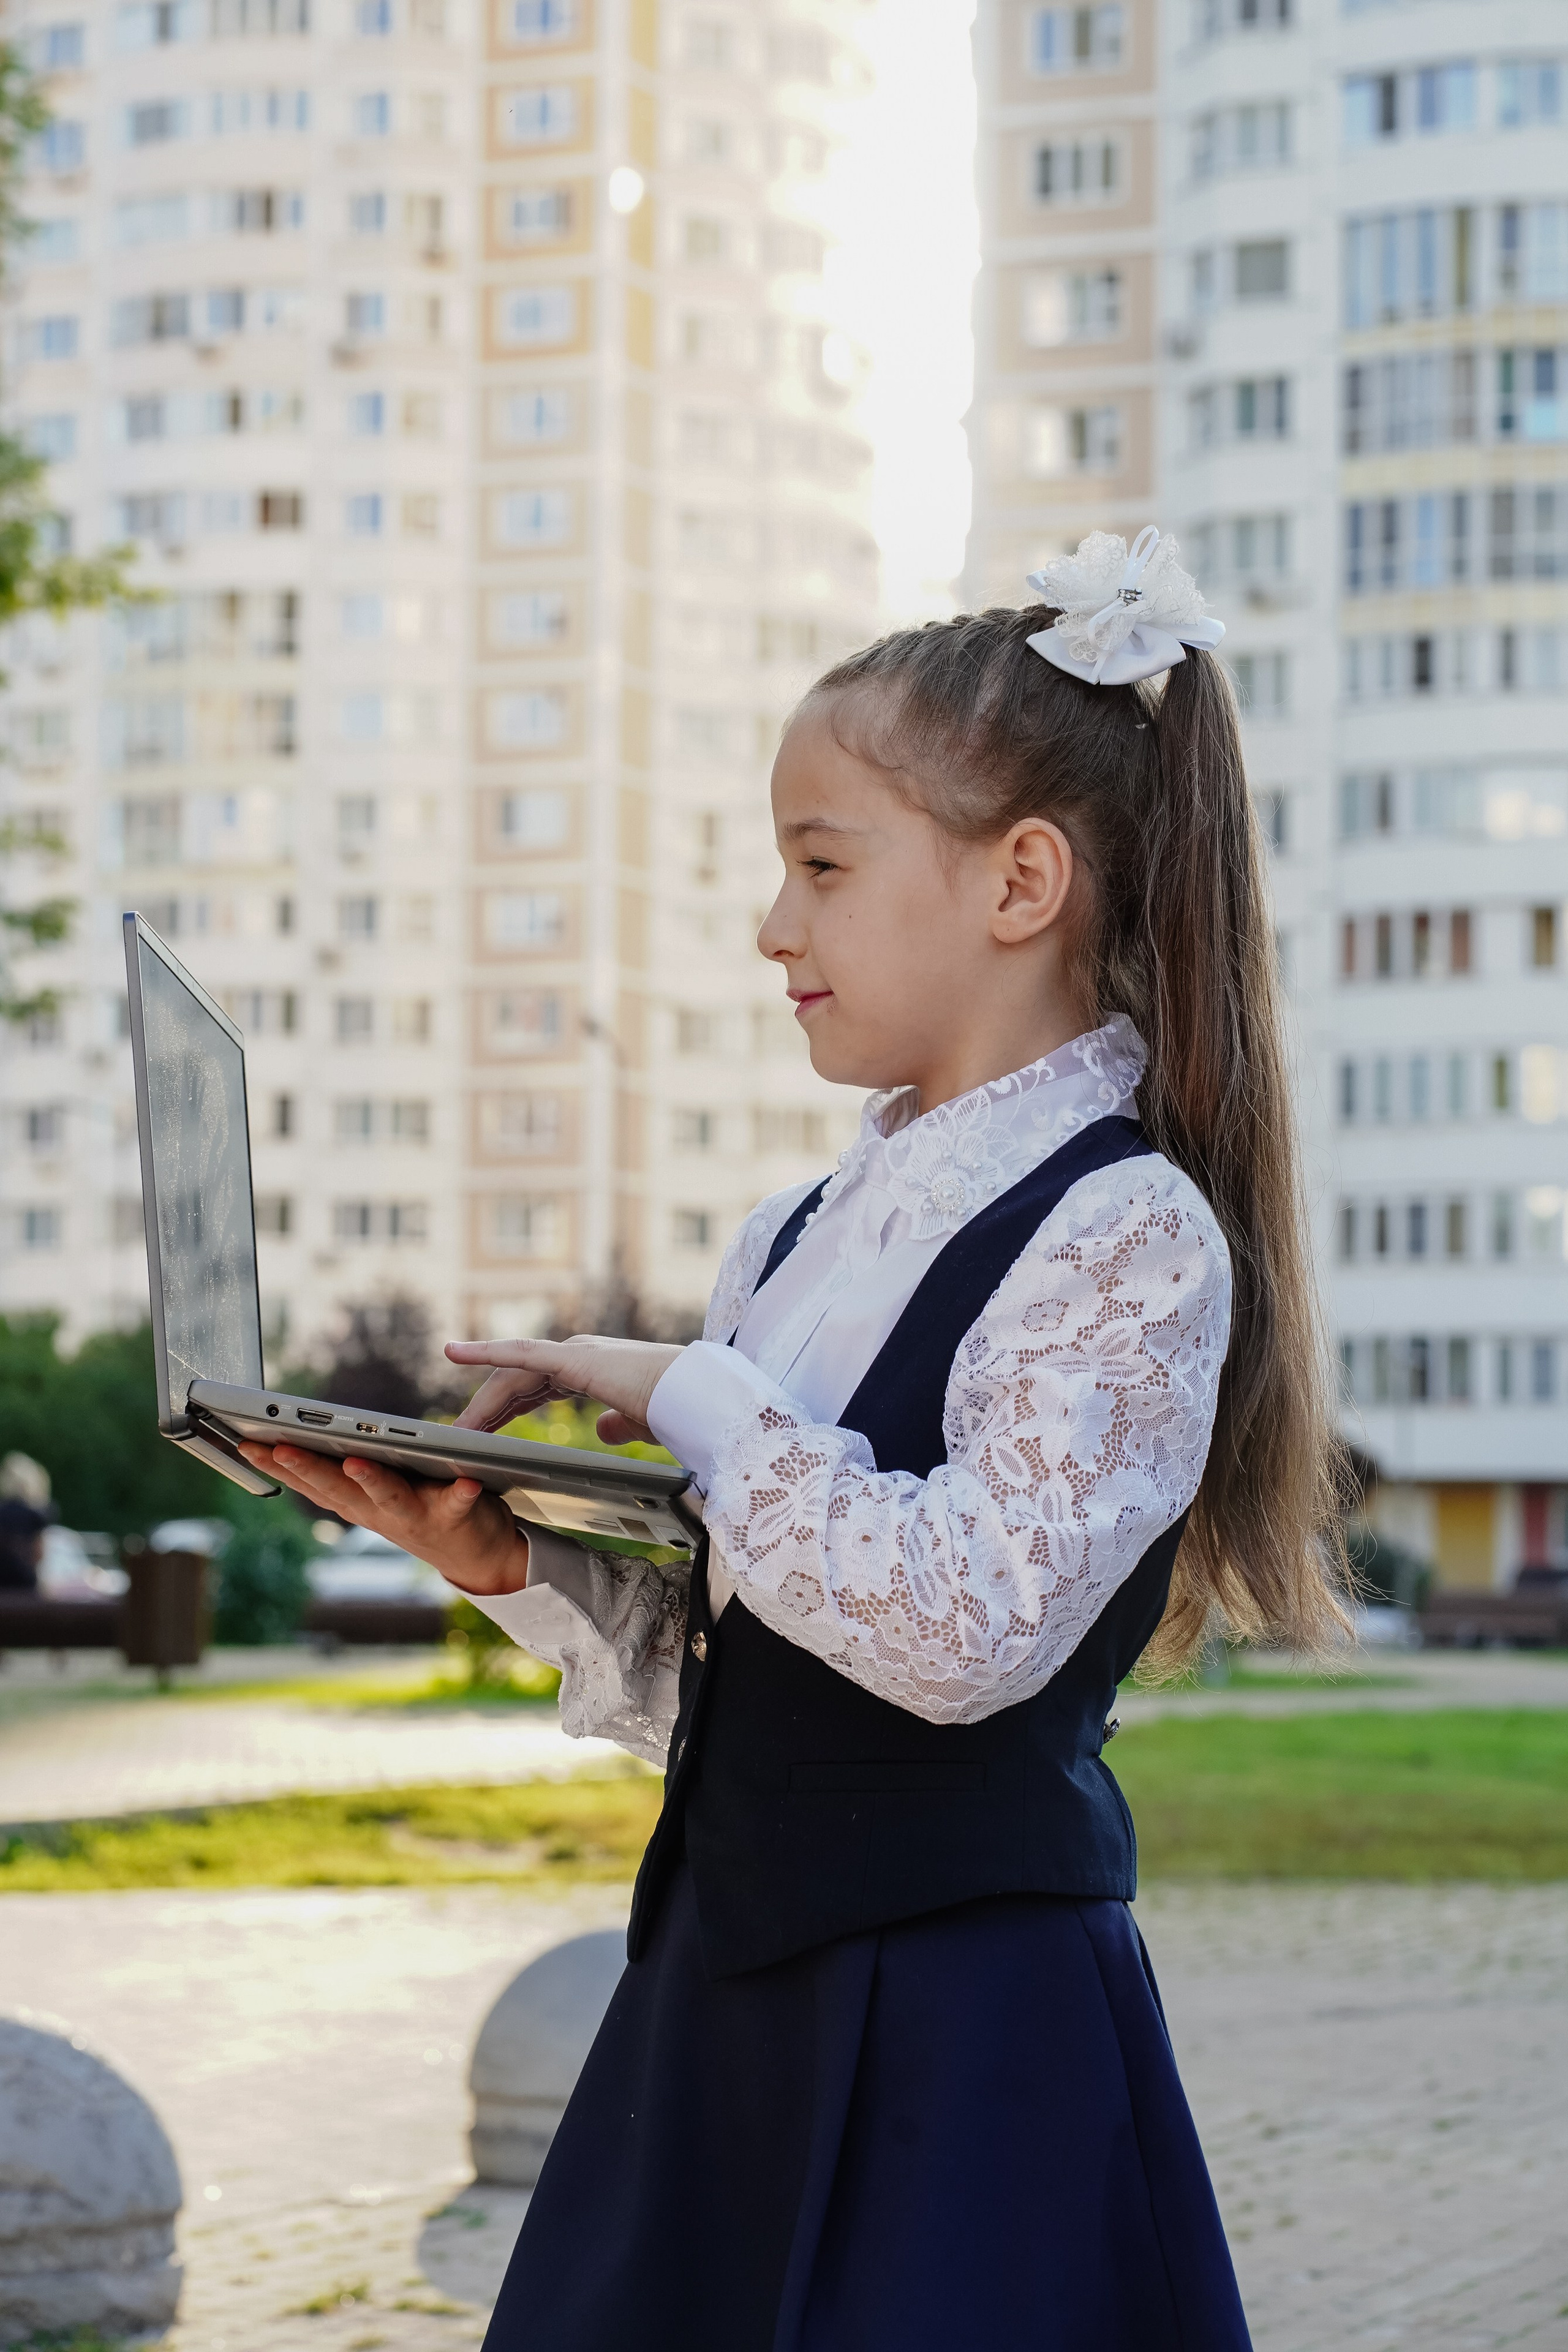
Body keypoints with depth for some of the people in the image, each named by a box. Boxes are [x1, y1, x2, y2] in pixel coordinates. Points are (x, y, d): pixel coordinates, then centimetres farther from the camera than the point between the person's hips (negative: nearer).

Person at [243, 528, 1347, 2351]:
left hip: (964, 2025, -7)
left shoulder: (1130, 1234, -11)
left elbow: (973, 1621, -25)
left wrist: (690, 1396, -16)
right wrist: (507, 1562, -3)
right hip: (732, 1995, 7)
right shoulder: (803, 1235, 12)